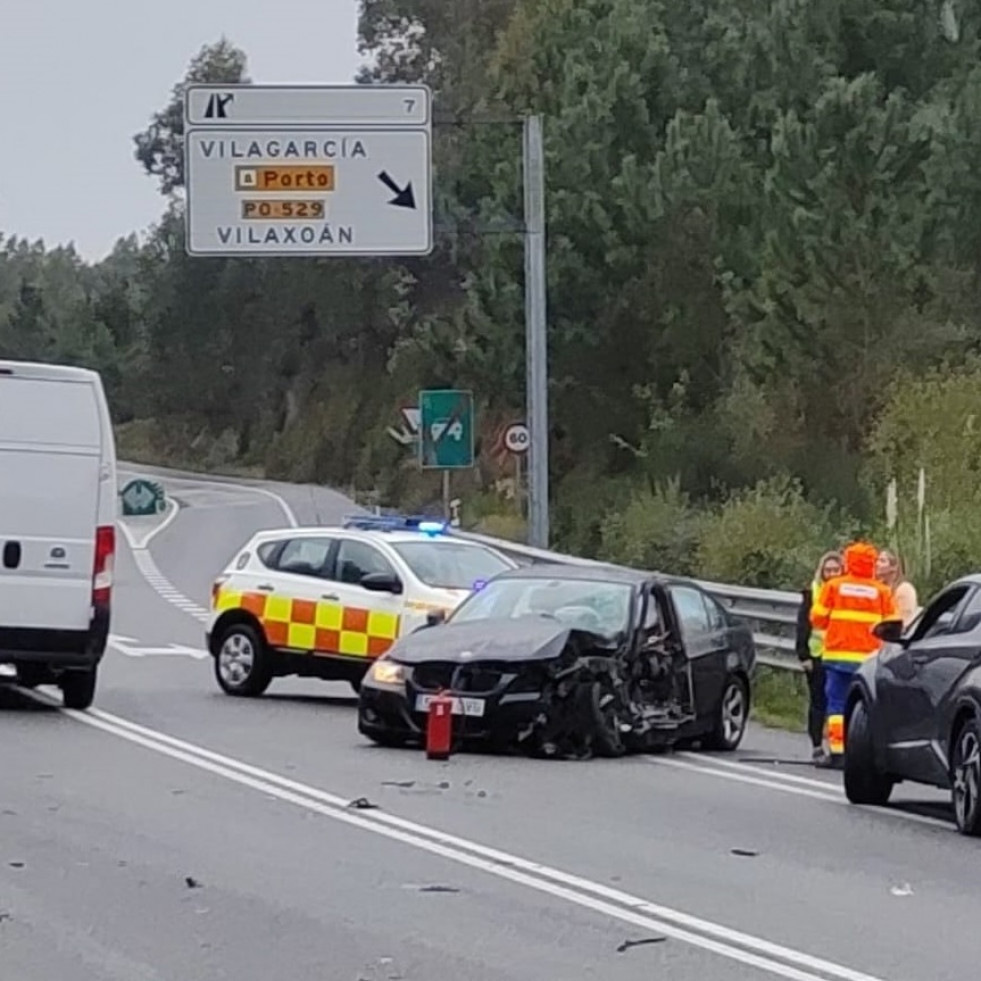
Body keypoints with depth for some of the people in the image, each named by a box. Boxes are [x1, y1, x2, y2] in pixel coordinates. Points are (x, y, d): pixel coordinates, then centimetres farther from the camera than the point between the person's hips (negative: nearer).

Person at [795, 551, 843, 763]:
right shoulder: (812, 593, 5)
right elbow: (803, 624, 3)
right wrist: (803, 654, -5)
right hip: (817, 656, -1)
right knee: (818, 702, 3)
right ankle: (816, 746, 8)